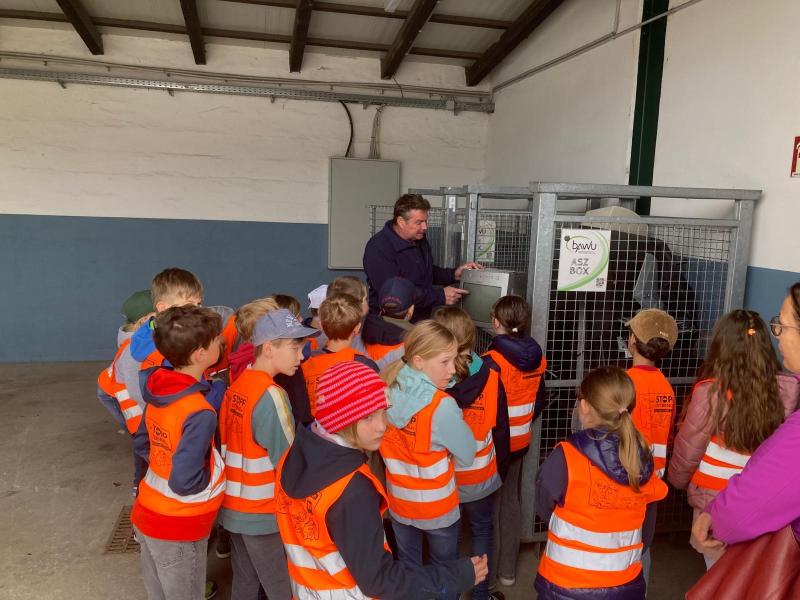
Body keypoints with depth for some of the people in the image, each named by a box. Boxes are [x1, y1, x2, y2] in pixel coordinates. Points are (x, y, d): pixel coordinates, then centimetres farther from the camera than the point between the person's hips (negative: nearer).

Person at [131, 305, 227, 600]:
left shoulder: (158, 390, -5)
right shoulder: (199, 413, -30)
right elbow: (185, 482, -30)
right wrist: (214, 473, -12)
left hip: (147, 516, 7)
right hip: (177, 530, -7)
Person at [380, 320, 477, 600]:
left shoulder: (386, 393, -15)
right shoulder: (441, 405, -31)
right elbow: (466, 456, -17)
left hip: (399, 504, 4)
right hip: (438, 509, -4)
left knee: (407, 569, 26)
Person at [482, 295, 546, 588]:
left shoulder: (492, 361, -24)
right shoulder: (536, 358, -4)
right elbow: (539, 401, 7)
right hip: (520, 442, 6)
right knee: (511, 502, 18)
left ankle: (490, 569, 25)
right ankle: (507, 569, 31)